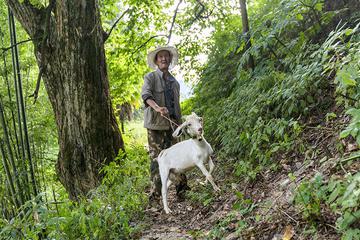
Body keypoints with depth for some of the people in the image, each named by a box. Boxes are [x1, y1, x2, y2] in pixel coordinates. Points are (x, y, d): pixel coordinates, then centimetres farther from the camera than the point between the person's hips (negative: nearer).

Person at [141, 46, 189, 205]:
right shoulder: (151, 77, 3)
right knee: (157, 159, -5)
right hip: (156, 124, -4)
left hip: (172, 124, 5)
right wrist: (157, 108, -35)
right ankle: (155, 196, 0)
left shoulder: (174, 82, 21)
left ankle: (182, 190, 6)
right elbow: (146, 95, -16)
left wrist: (180, 124, 17)